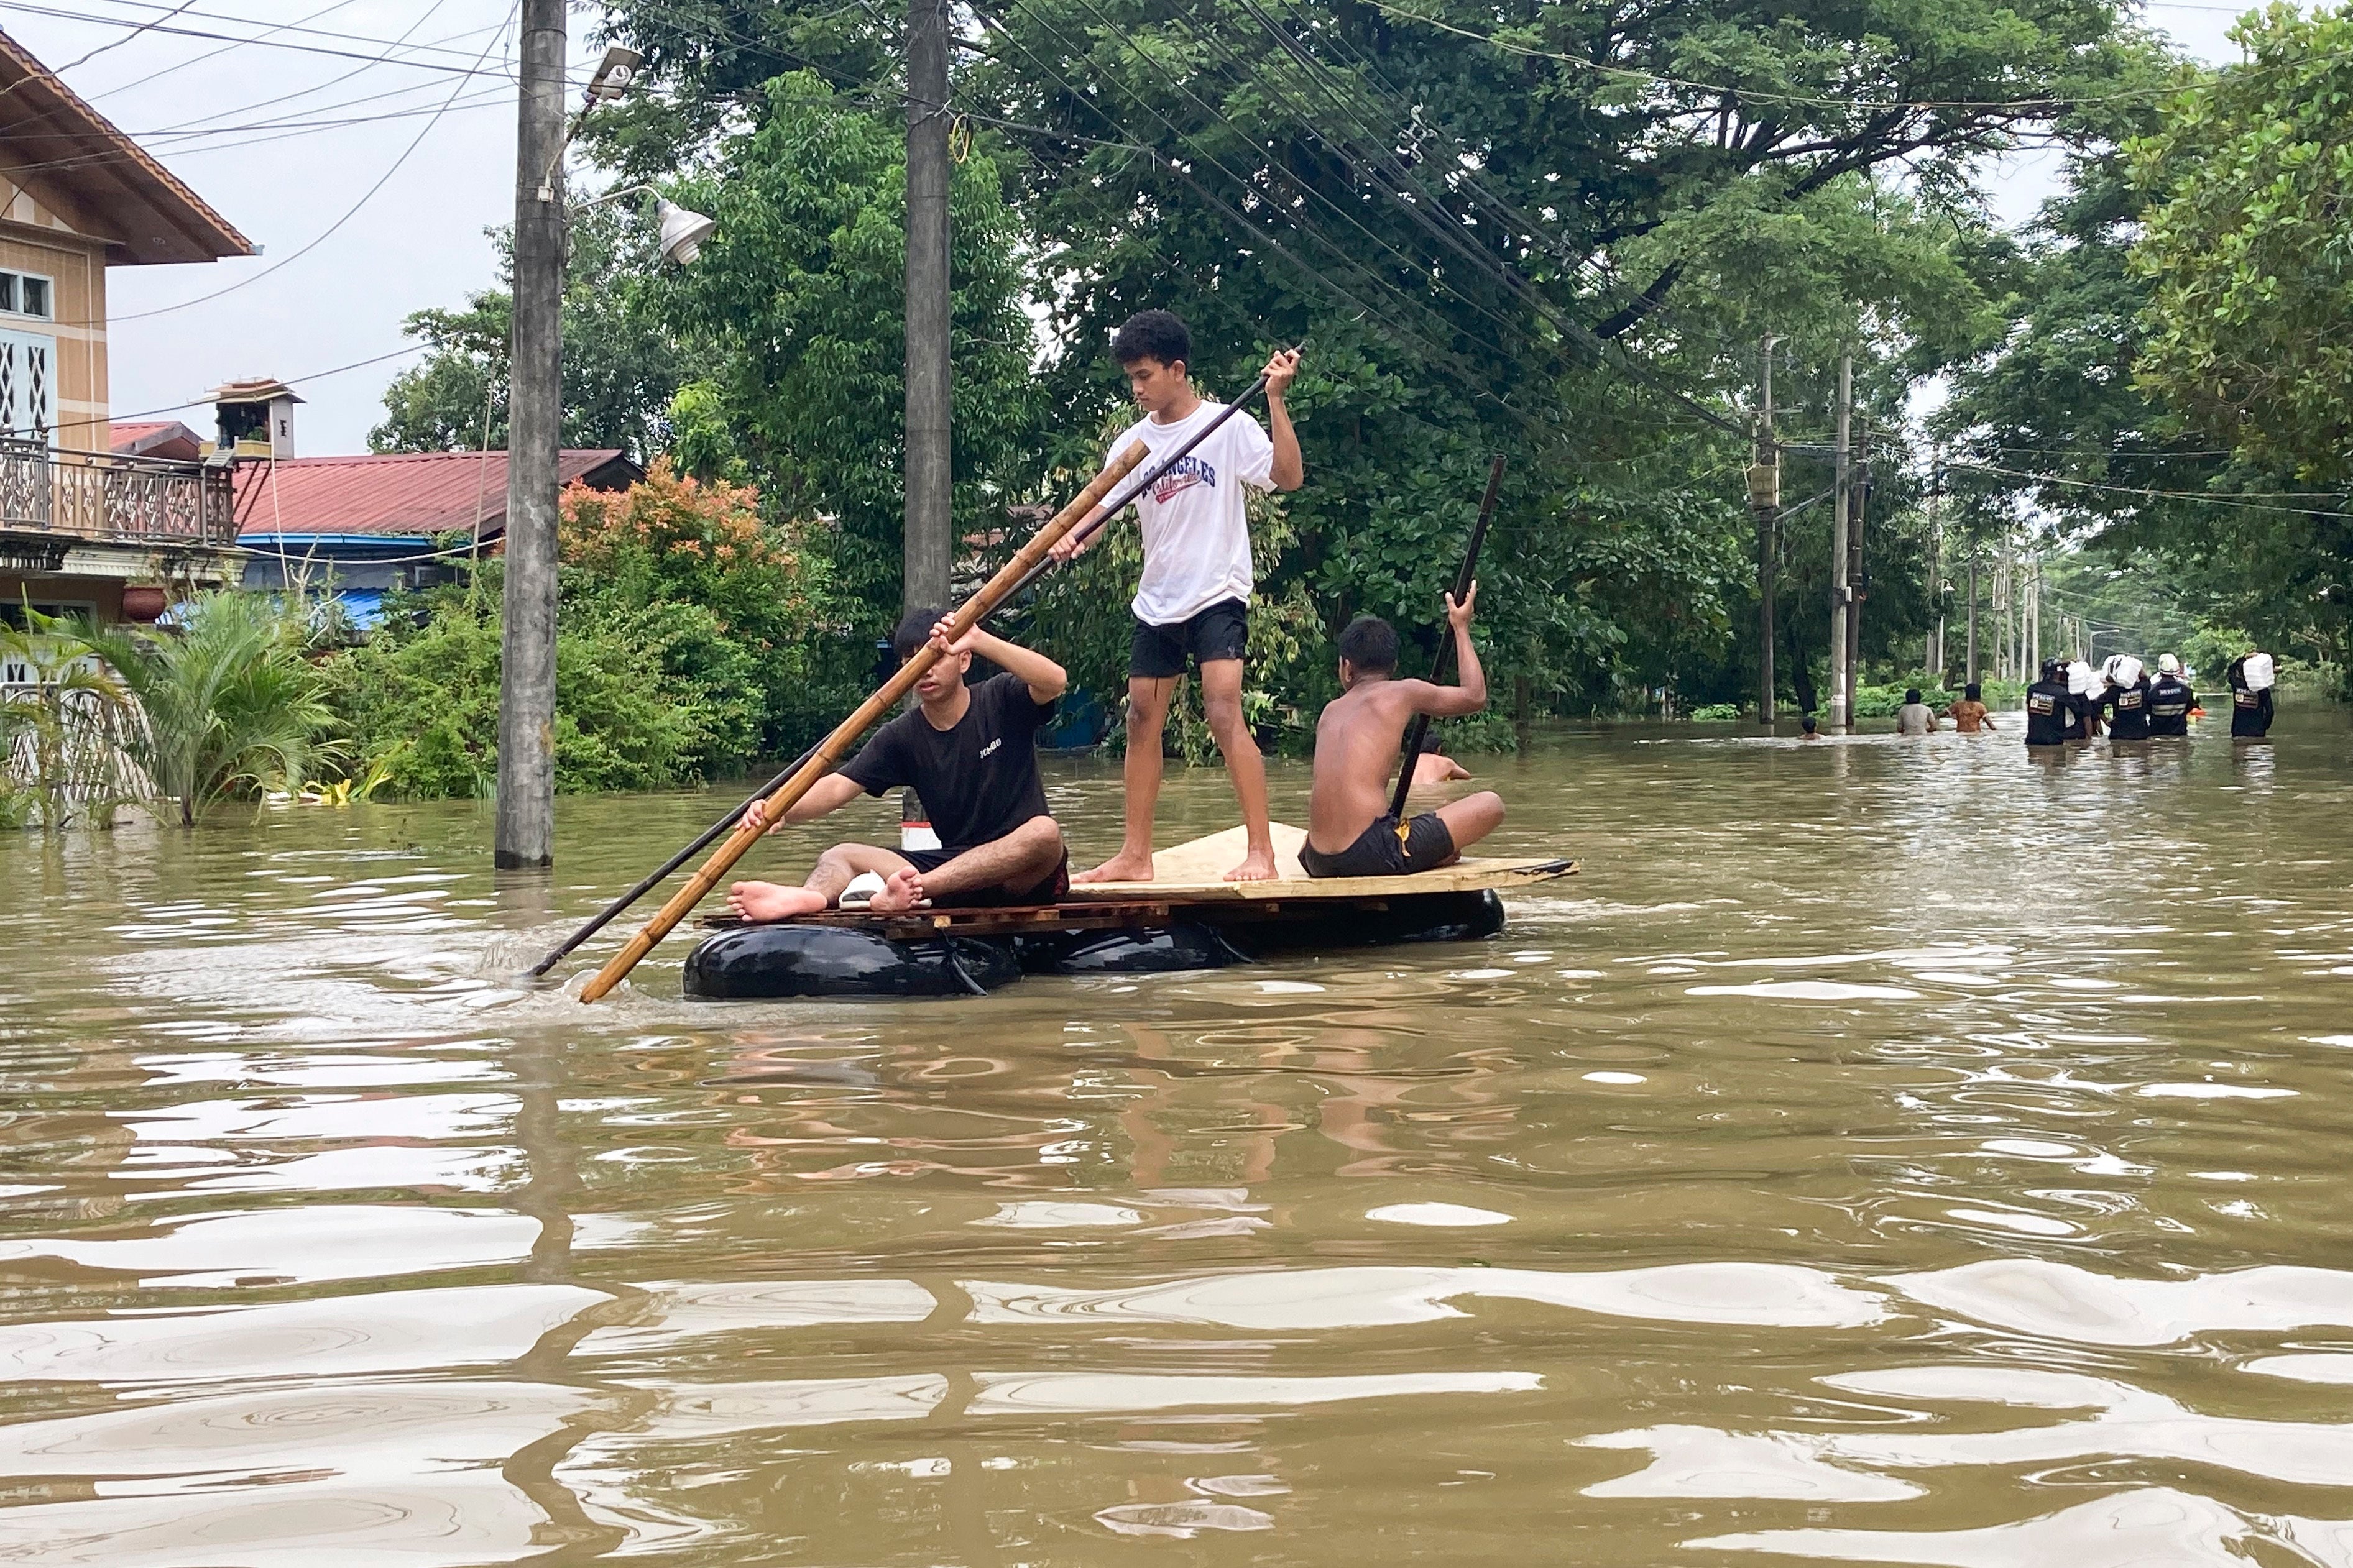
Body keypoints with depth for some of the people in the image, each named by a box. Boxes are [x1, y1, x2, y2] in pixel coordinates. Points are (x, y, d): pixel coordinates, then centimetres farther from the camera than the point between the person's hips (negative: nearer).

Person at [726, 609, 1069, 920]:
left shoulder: (1001, 701, -1)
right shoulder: (902, 736, 7)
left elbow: (1055, 682, -22)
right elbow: (839, 786, -5)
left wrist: (979, 640, -30)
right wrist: (780, 810, -25)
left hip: (1022, 878, -3)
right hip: (952, 864, 4)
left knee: (1045, 832, -37)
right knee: (840, 856, -10)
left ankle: (915, 889, -51)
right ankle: (811, 896, -51)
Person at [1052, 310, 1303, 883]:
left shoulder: (1228, 426, -7)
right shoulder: (1133, 443, 8)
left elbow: (1289, 476, -18)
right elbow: (1101, 504, 0)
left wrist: (1276, 400, -26)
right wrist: (1071, 536, -22)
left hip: (1217, 595, -6)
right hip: (1156, 600, 6)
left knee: (1224, 712, -18)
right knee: (1142, 719, 8)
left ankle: (1260, 851, -17)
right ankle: (1135, 855, 17)